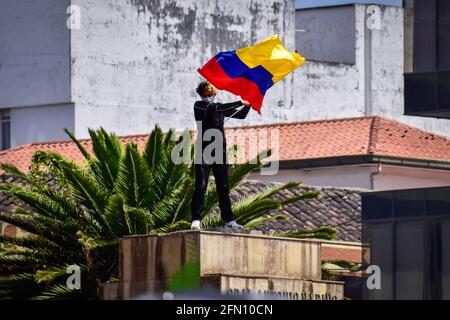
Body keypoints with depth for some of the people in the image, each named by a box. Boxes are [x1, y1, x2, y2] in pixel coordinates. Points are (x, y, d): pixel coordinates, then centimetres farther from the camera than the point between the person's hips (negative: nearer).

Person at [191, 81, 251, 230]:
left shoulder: (220, 108, 17)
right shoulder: (199, 106, -2)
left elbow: (240, 115, 23)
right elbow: (216, 108, -19)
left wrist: (248, 104, 3)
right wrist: (240, 102, -19)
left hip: (220, 151, 6)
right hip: (204, 151, -6)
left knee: (223, 187, 8)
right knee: (201, 186, -12)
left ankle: (228, 219, 12)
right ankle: (196, 220, -13)